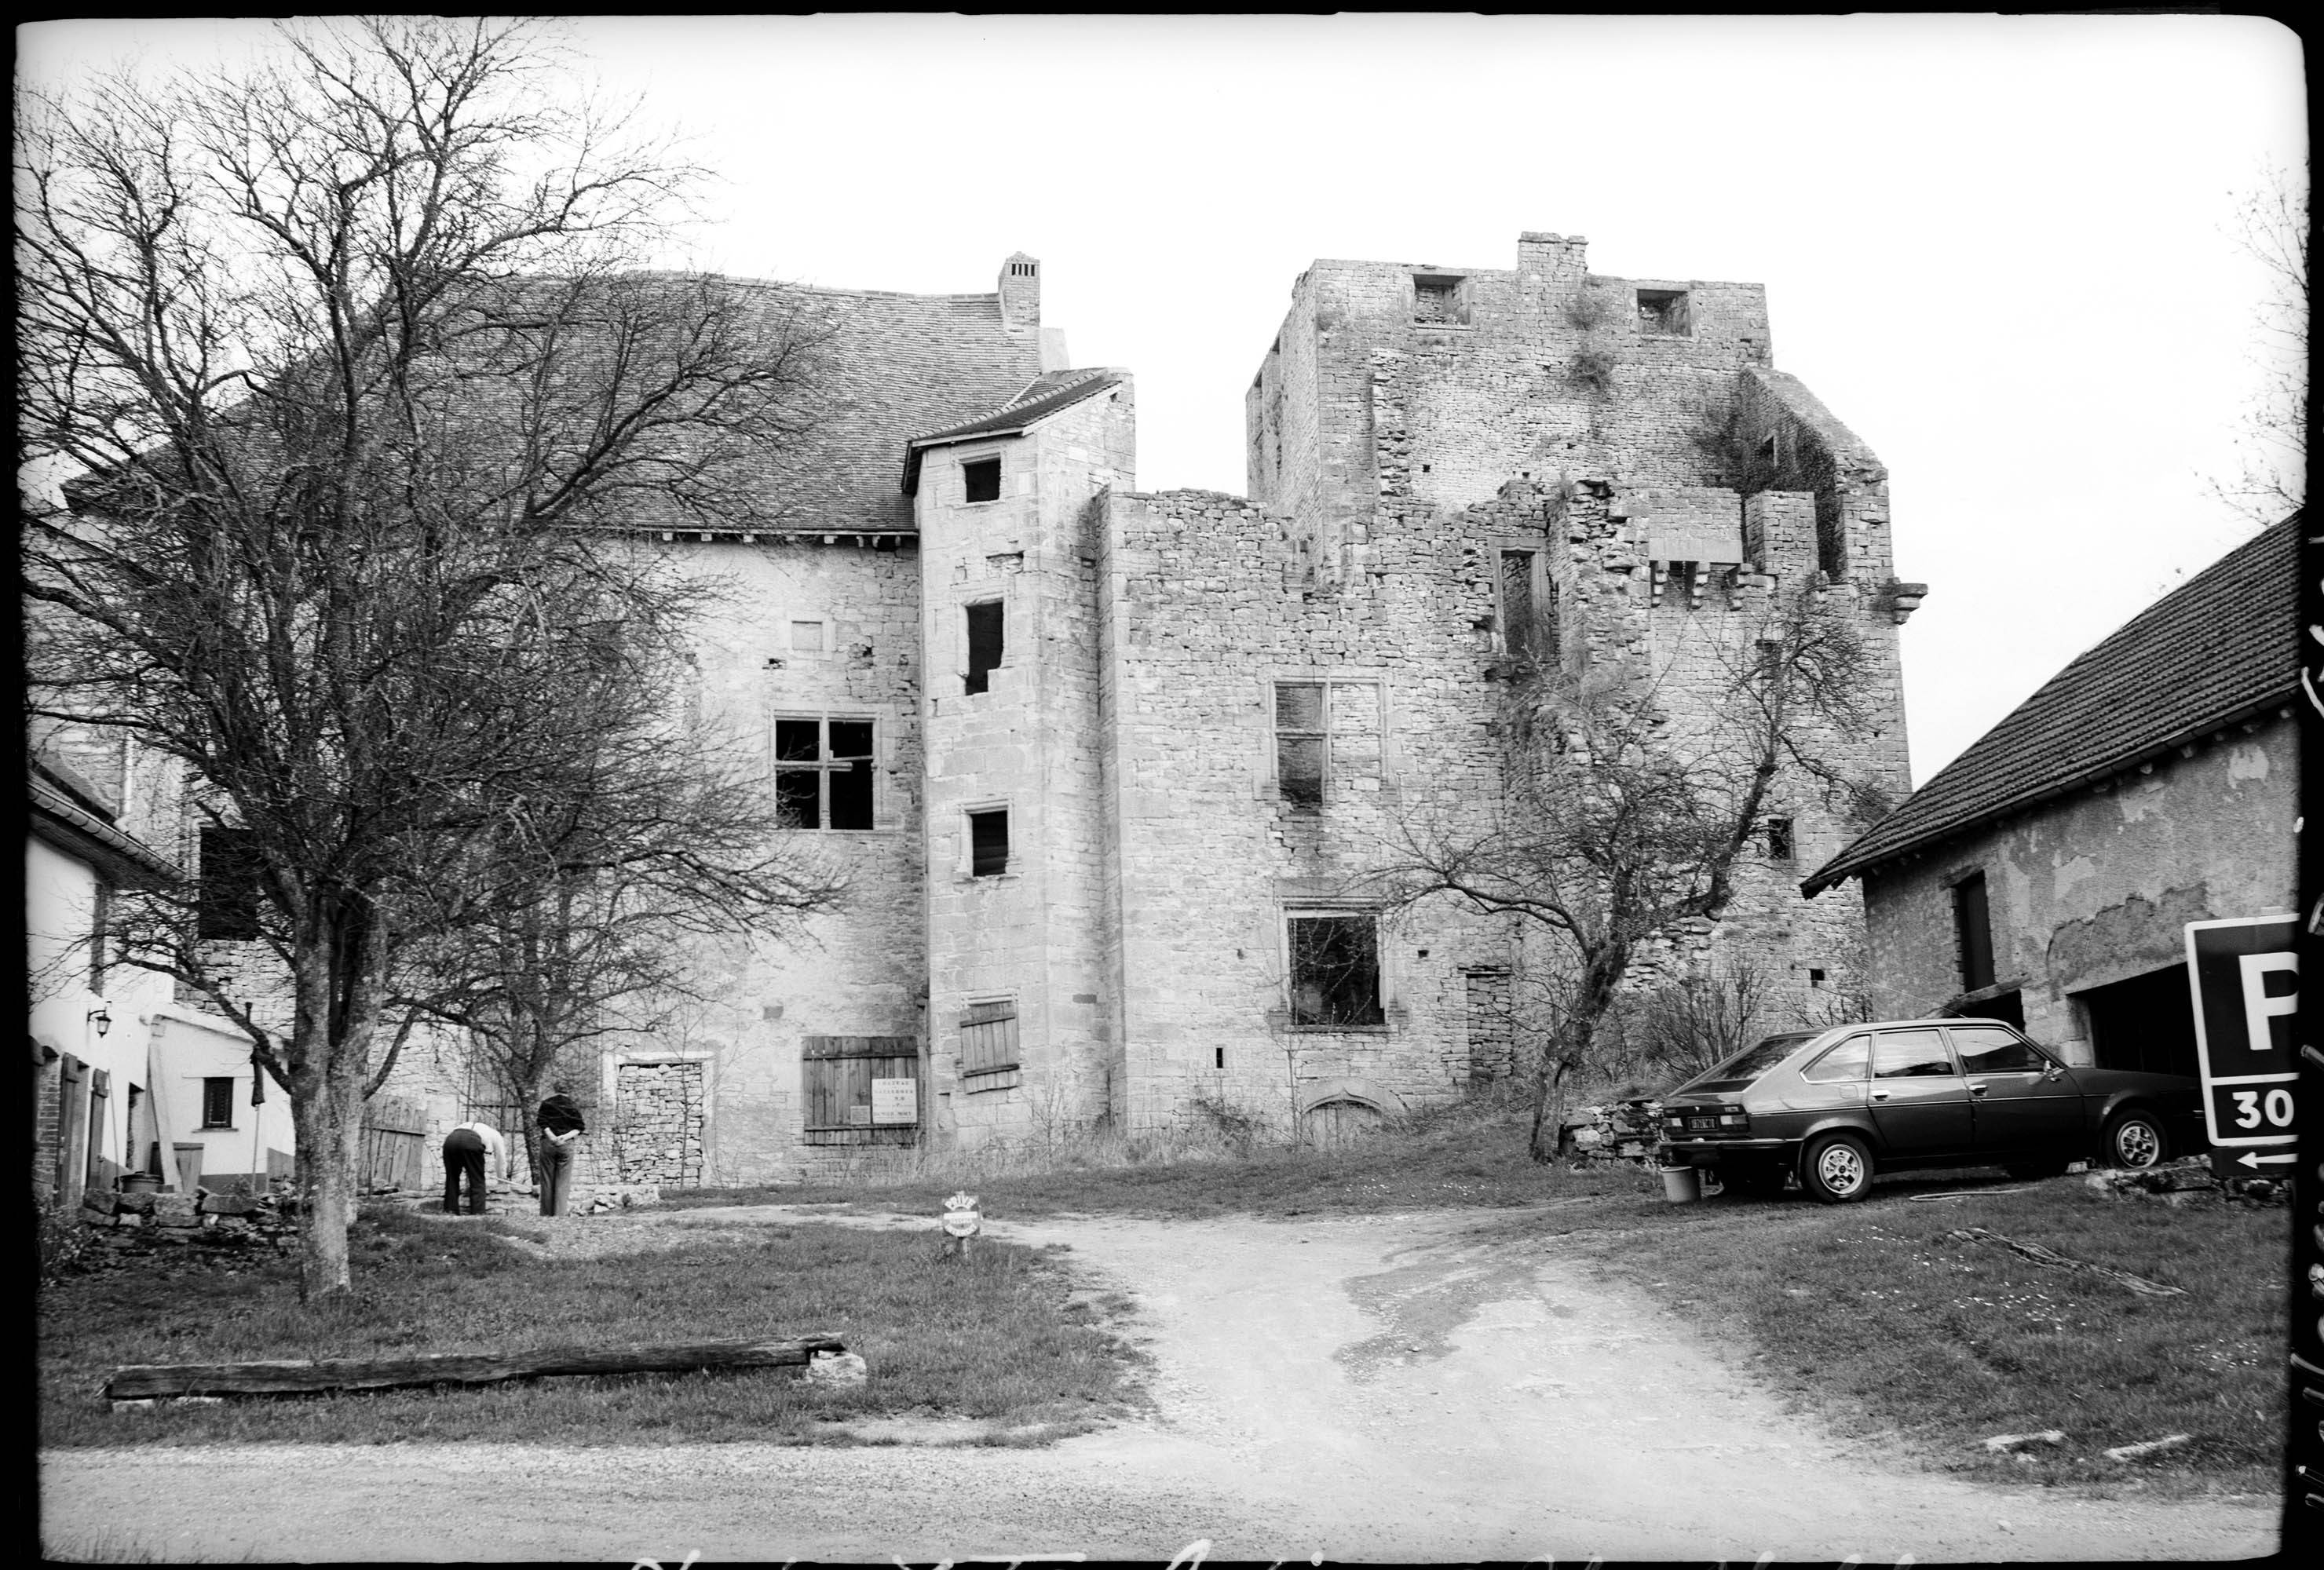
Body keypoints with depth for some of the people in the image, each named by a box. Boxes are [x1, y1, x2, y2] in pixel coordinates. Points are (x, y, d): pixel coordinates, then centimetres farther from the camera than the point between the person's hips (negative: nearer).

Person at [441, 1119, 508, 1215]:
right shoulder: (495, 1135, 34)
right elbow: (501, 1158, 41)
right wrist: (503, 1178, 57)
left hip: (450, 1139, 5)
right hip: (471, 1143, -4)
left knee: (452, 1178, 18)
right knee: (477, 1180, 7)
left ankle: (450, 1210, 14)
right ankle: (478, 1212, 2)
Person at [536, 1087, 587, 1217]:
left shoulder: (546, 1104, 7)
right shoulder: (573, 1106, 10)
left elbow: (543, 1123, -8)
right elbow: (579, 1128, 0)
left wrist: (550, 1136, -16)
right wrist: (566, 1136, -10)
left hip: (548, 1143, -1)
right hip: (567, 1145, 1)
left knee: (546, 1181, 5)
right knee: (562, 1182, 1)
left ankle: (546, 1214, 7)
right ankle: (559, 1214, -6)